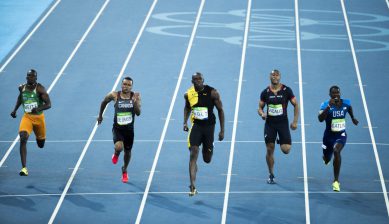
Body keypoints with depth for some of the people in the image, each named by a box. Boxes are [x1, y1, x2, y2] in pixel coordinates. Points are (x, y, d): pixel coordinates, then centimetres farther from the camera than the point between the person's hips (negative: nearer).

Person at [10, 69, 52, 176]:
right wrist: (15, 110, 14)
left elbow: (48, 104, -20)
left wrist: (39, 109, -38)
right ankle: (24, 167, -26)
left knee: (41, 145, 16)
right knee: (23, 139, -23)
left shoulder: (40, 89, -15)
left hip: (39, 117, -1)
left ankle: (39, 137, 58)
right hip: (27, 117, 1)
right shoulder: (22, 88, -2)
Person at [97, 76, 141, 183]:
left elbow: (138, 113, -15)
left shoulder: (135, 96, -10)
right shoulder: (114, 95, -11)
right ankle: (116, 154, 12)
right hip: (118, 128, -2)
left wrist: (135, 102, -31)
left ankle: (124, 170, 45)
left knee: (127, 151, 17)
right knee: (119, 147, -27)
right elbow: (104, 102, 8)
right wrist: (100, 115, 16)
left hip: (129, 129, 2)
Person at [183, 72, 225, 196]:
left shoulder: (212, 93, -10)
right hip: (195, 126, 1)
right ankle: (192, 187, -14)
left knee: (207, 159, 8)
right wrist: (185, 122, 5)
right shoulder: (188, 94, -2)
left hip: (208, 126, -1)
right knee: (193, 155, -16)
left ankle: (209, 149, 49)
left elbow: (220, 110, -2)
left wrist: (222, 130, -3)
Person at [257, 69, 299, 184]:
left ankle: (280, 140, 29)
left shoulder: (287, 90, -3)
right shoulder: (265, 92, 1)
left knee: (286, 150, -9)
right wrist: (262, 114, -16)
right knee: (269, 150, 0)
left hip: (283, 123, -1)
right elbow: (260, 108, 8)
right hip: (270, 123, 1)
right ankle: (271, 175, 14)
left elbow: (296, 105, 2)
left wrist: (295, 121, -4)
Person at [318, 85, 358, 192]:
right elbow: (320, 119, -34)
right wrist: (329, 106, -43)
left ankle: (336, 181, -24)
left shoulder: (345, 103, -7)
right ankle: (326, 157, 63)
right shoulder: (325, 105, -18)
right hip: (329, 135, 0)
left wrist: (353, 118, 30)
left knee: (336, 151, -30)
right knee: (327, 160, 17)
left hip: (341, 135, 0)